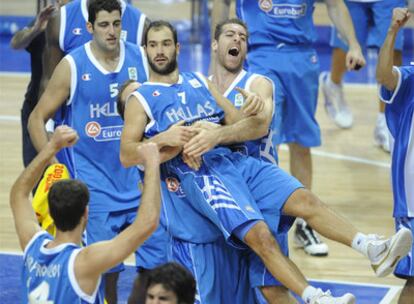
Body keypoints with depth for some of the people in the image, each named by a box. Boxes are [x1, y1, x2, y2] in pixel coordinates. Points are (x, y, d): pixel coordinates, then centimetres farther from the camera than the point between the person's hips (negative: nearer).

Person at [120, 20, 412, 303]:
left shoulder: (200, 83, 24)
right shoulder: (141, 100, 9)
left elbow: (237, 125, 20)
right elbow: (126, 156, 0)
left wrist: (248, 111, -3)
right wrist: (163, 139, -16)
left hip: (237, 160, 6)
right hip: (200, 174, -5)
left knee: (304, 199, -14)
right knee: (260, 236, -24)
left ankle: (373, 250, -23)